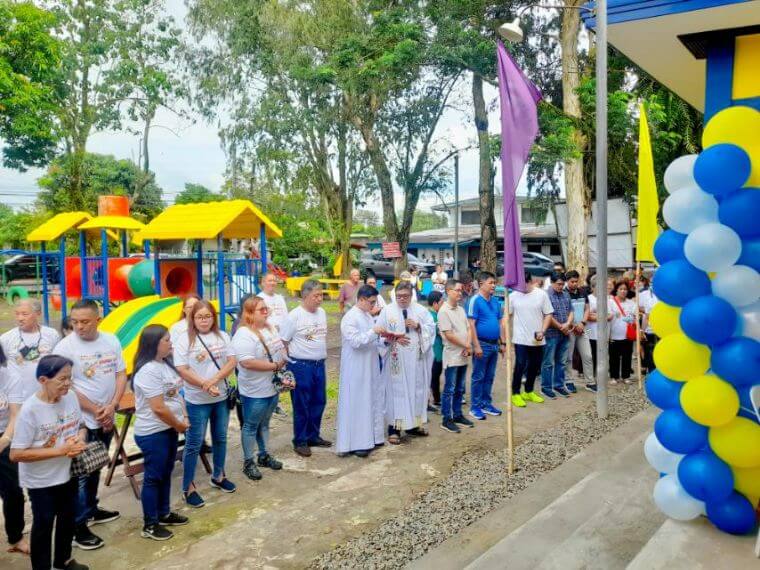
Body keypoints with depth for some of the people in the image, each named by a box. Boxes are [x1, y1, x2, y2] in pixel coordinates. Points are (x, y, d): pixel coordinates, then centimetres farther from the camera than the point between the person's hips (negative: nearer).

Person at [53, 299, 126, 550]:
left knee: (95, 468, 19)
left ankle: (91, 510, 36)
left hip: (107, 418, 5)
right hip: (82, 421, -5)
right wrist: (95, 411, -13)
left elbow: (121, 375, 2)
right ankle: (78, 526, 11)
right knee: (81, 473, 1)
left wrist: (111, 407, -11)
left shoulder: (111, 341, 0)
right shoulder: (65, 347, -14)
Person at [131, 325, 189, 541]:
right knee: (153, 478, 3)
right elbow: (159, 408, -25)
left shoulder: (166, 364, 6)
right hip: (153, 433, -9)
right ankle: (149, 525, 15)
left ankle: (164, 514, 34)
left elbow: (177, 393, 14)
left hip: (169, 429, 9)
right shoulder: (148, 371, -24)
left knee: (166, 474, 20)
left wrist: (184, 418, 2)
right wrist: (179, 425, -11)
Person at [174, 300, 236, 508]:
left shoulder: (222, 337, 3)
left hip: (221, 397, 5)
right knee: (194, 444, 2)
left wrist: (214, 380, -19)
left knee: (220, 438, 18)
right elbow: (182, 370, -15)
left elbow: (232, 362, -4)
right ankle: (188, 487, 14)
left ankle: (218, 476, 36)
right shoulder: (185, 340, -10)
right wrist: (205, 386, -21)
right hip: (197, 401, -4)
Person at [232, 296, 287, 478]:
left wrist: (283, 363, -3)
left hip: (273, 387, 8)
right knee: (251, 427, 7)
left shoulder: (271, 328, 6)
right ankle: (248, 462, 20)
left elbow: (281, 350, 17)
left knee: (264, 424, 22)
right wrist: (275, 366, -23)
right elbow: (247, 362, -30)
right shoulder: (244, 335, -22)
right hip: (255, 391, -8)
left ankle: (264, 455, 36)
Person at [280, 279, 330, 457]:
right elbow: (282, 342, -9)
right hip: (301, 366, -6)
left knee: (319, 402, 15)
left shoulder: (322, 312, 6)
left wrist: (322, 354, 13)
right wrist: (291, 361, -6)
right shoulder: (294, 316, -14)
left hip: (319, 364, 7)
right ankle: (300, 441, 17)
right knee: (301, 405, 3)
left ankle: (313, 436, 31)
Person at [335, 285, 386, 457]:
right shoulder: (350, 318, -16)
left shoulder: (368, 316, 11)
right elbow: (356, 341, -24)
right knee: (356, 404, -4)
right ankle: (355, 443, 3)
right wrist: (373, 331, -24)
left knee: (371, 400, 14)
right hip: (356, 369, -9)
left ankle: (369, 437, 26)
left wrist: (381, 335, 1)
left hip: (369, 367, 9)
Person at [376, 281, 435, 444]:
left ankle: (413, 424, 25)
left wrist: (418, 326, -12)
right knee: (396, 391, -2)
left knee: (416, 390, 11)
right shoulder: (387, 311, -2)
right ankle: (394, 429, 3)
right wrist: (393, 339, -20)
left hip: (416, 359, 4)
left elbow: (432, 328, 5)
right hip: (396, 359, -3)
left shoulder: (421, 310, 6)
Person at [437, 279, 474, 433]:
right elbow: (449, 335, -17)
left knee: (460, 389, 15)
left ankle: (457, 415, 25)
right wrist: (466, 345, -10)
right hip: (452, 356, -7)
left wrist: (468, 346, -6)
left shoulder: (461, 309, 10)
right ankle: (446, 419, 6)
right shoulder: (444, 311, -13)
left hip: (463, 356, 7)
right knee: (449, 389, -1)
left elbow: (468, 329, 11)